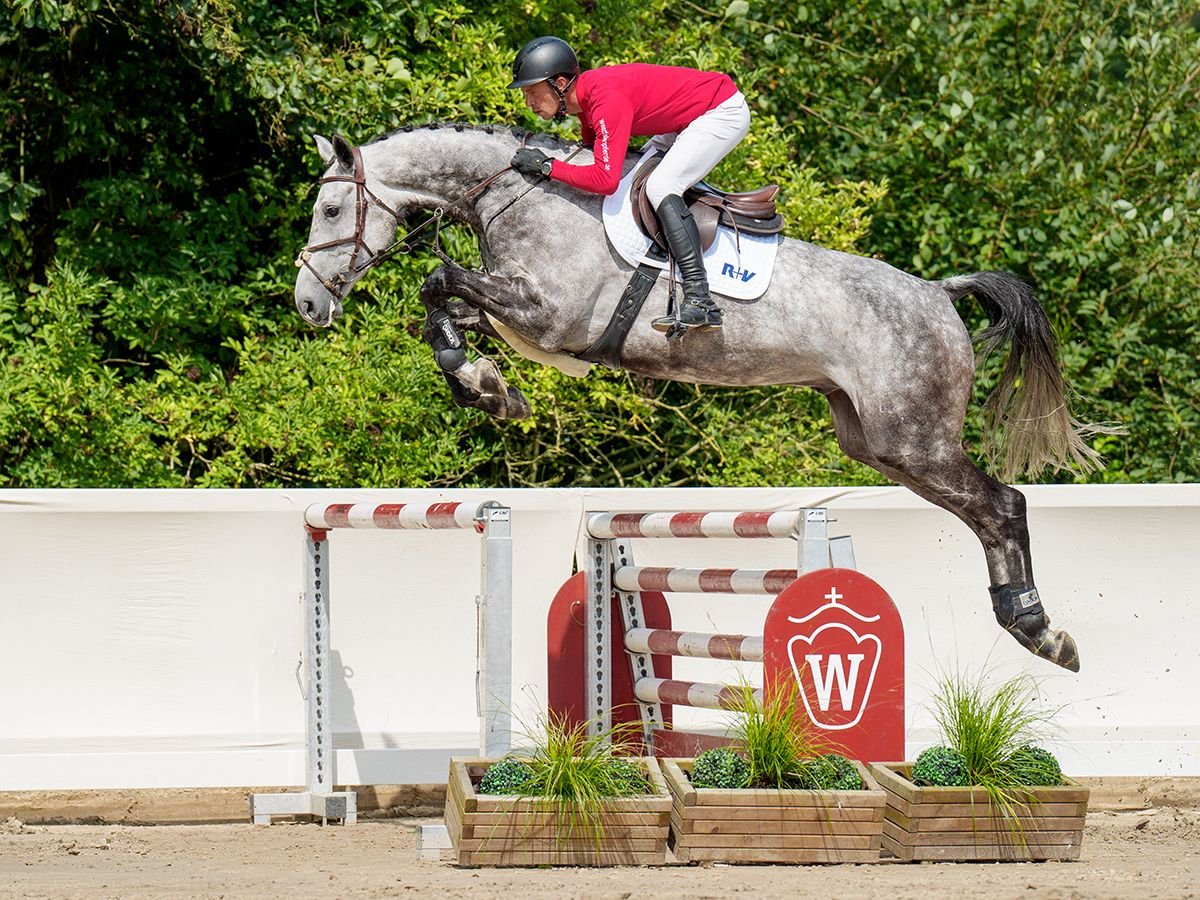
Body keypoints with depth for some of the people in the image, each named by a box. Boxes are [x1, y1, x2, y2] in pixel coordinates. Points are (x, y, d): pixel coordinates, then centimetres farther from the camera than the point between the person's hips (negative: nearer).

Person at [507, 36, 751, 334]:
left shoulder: (607, 101, -29)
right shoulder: (584, 93, 0)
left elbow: (606, 179, -35)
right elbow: (593, 156, 15)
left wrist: (547, 167, -30)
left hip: (725, 112, -10)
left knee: (660, 187, -21)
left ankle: (700, 302, -28)